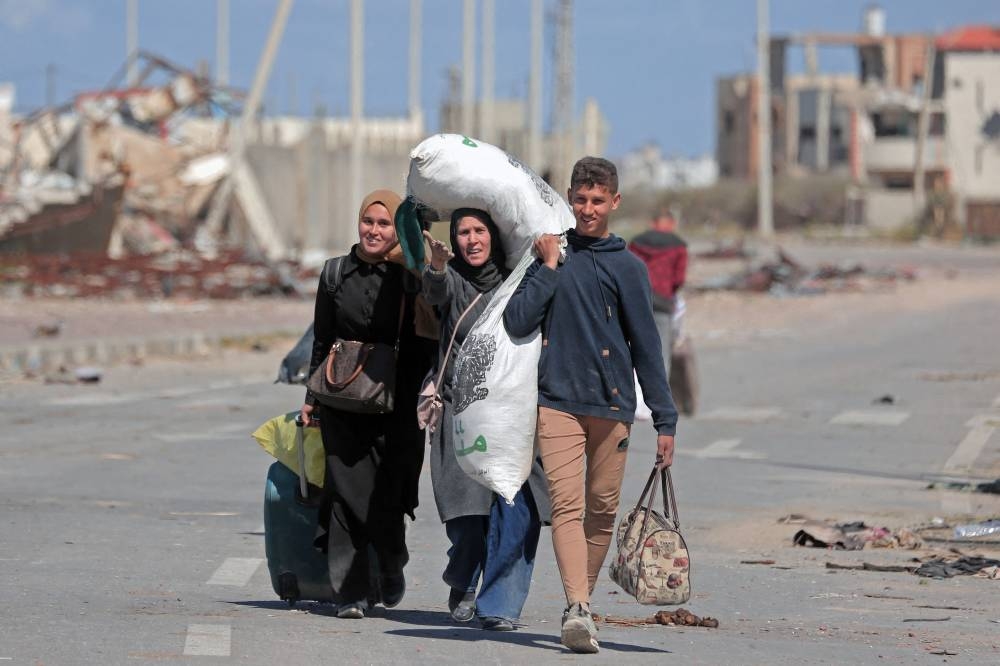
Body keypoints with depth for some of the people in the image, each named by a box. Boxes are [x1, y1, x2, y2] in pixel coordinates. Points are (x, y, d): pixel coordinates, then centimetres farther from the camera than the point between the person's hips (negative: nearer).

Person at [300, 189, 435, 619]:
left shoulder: (411, 277, 1)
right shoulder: (336, 273, 9)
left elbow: (425, 345, 1)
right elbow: (322, 341, 15)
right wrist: (312, 397, 12)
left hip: (397, 401, -2)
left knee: (388, 495, -3)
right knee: (347, 491, -5)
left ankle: (391, 567, 26)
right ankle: (351, 591, -2)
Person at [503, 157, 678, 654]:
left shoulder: (626, 267, 5)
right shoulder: (551, 253, 9)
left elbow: (646, 347, 5)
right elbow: (517, 322, -1)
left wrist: (665, 421, 2)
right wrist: (549, 267, -6)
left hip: (612, 404, 1)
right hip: (556, 401, -1)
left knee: (602, 510, 6)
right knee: (567, 505, -14)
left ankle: (582, 602, 21)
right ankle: (576, 609, -25)